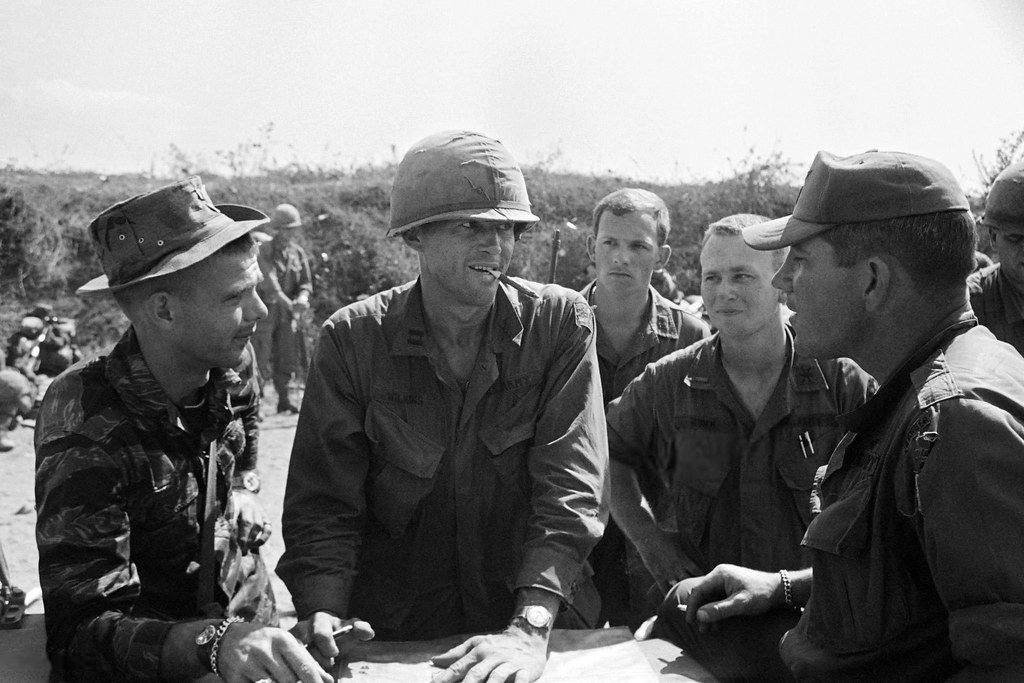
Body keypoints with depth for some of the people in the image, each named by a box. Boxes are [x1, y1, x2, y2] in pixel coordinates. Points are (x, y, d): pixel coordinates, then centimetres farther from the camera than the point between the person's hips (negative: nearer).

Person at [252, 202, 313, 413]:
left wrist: (302, 298, -14)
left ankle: (284, 400, 17)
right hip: (266, 309, -5)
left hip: (288, 311, 5)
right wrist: (290, 304, -30)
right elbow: (270, 283, -19)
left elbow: (306, 283, 8)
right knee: (261, 358, -8)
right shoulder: (264, 251, -8)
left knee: (287, 358, 7)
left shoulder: (298, 253, 8)